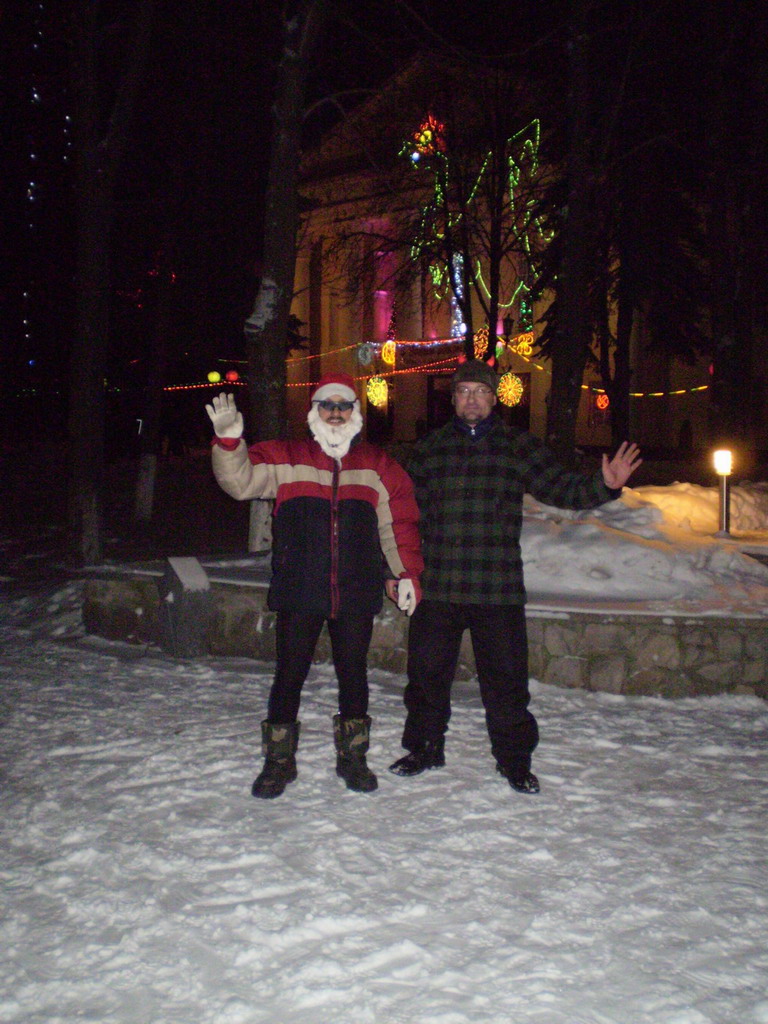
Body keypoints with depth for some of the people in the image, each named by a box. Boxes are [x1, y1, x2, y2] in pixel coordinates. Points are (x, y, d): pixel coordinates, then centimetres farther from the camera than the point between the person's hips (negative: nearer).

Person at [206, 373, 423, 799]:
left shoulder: (377, 465, 10)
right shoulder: (285, 459, 6)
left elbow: (399, 522, 12)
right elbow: (240, 481, -5)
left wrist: (408, 573, 6)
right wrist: (229, 441, -22)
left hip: (356, 593, 2)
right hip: (299, 592, -1)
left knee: (353, 672, 10)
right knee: (290, 672, 2)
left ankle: (352, 756, 26)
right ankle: (278, 761, 18)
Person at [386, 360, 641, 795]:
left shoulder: (519, 447, 6)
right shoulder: (430, 449, 9)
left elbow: (560, 488, 0)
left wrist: (604, 486, -18)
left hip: (499, 591, -1)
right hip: (437, 587, 2)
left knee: (506, 677, 4)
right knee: (427, 671, 9)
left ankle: (515, 758, 22)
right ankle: (425, 747, 30)